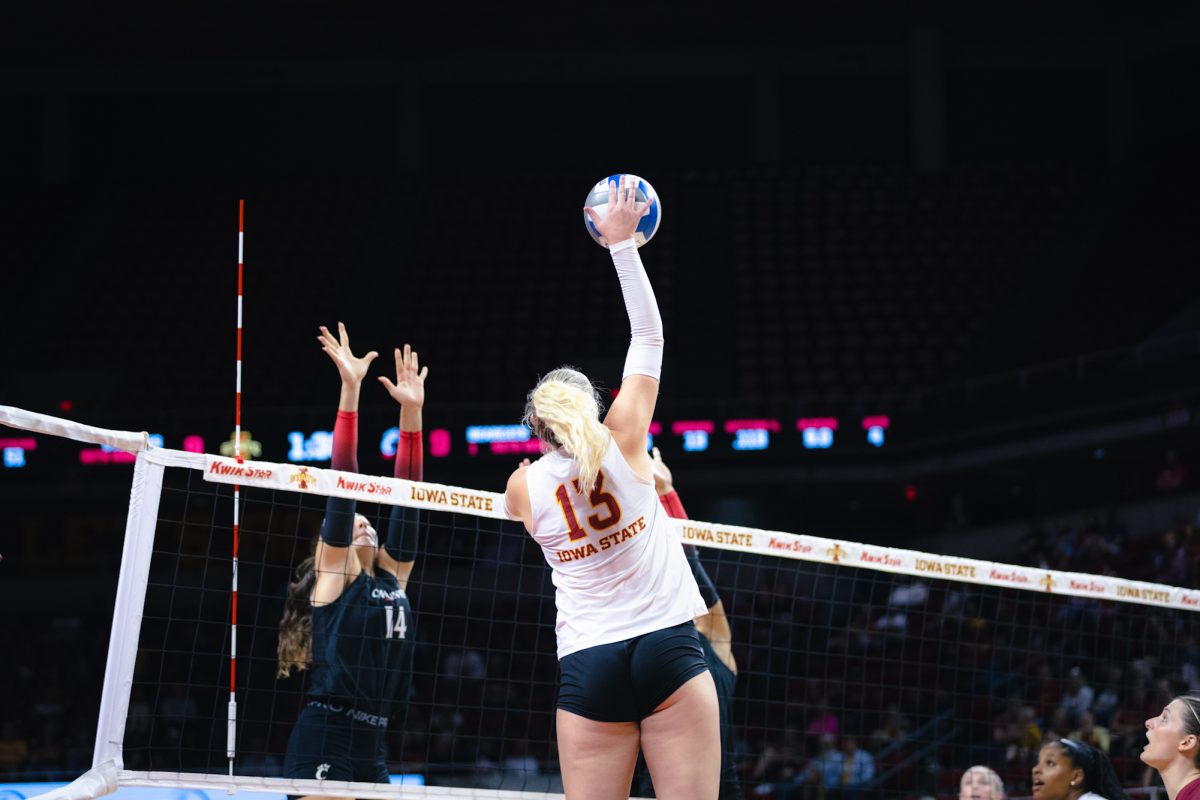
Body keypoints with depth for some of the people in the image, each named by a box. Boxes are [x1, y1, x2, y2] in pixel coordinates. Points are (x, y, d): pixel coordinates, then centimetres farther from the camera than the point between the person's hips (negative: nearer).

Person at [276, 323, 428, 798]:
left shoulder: (392, 577, 18)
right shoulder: (333, 574, 2)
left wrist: (411, 411, 9)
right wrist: (350, 391, -11)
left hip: (372, 745, 8)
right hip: (323, 743, -8)